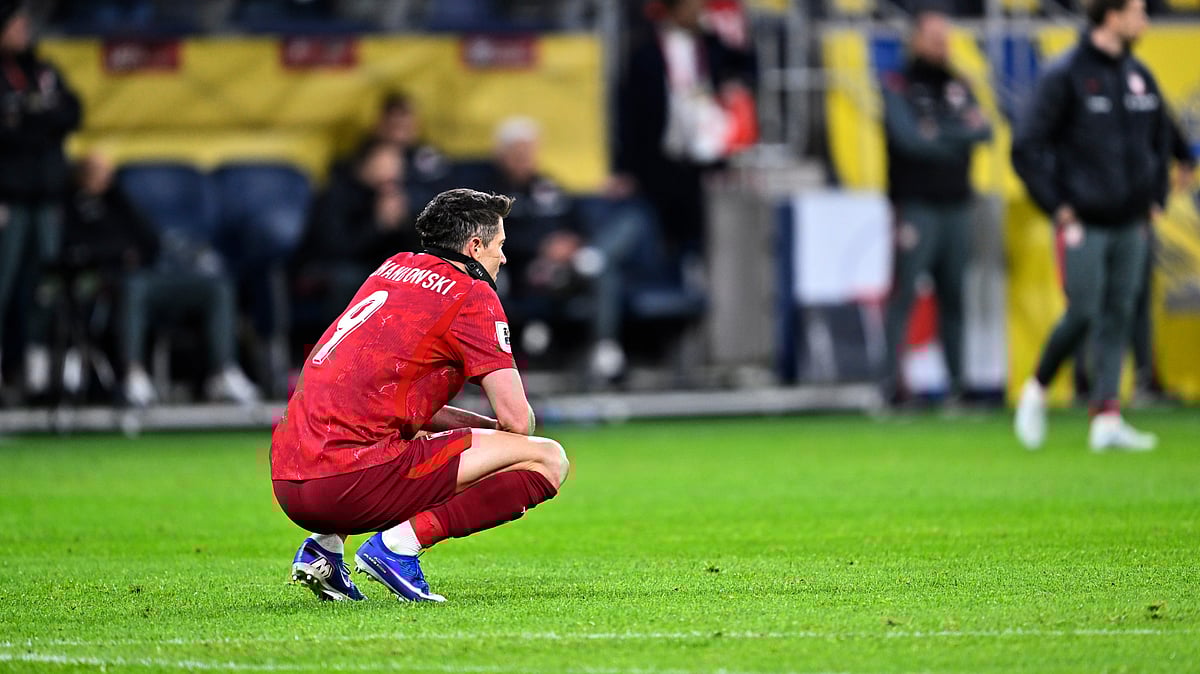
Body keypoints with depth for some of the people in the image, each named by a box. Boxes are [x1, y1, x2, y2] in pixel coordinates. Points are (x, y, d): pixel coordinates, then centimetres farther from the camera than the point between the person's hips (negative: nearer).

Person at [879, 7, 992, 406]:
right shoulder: (898, 87, -1)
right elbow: (908, 139, -13)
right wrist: (960, 136, -5)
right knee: (905, 292, -9)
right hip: (916, 205, -5)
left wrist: (938, 134, -14)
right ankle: (892, 378, -10)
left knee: (953, 294, 6)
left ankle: (957, 378, 10)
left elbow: (983, 130, 1)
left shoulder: (959, 87, 14)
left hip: (956, 205, 5)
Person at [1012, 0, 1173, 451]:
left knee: (1118, 317, 3)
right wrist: (1058, 207, -11)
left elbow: (1160, 139, 24)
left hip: (1130, 226, 6)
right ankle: (1037, 391, 14)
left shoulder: (1139, 76, 9)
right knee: (1082, 315, -9)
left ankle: (1107, 420, 4)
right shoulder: (1065, 76, -9)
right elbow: (1027, 148, -10)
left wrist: (1155, 198, 15)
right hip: (1085, 224, -6)